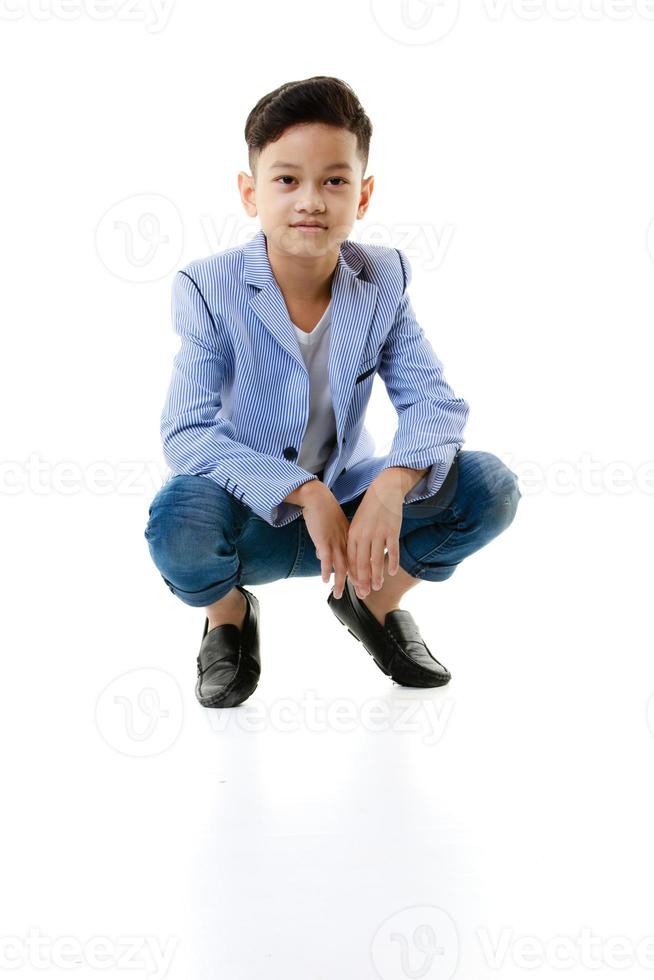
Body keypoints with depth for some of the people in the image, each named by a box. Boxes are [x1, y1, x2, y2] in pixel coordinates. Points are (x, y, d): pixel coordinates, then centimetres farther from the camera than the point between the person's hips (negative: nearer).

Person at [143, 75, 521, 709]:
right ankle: (227, 614, 3)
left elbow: (434, 402, -12)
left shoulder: (382, 282, -7)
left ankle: (377, 597, 12)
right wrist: (305, 493, -34)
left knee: (490, 487, -18)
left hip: (349, 508, 3)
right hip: (250, 523, -2)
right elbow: (187, 435, -23)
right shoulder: (212, 290, -15)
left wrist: (390, 488, -34)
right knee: (177, 520, -37)